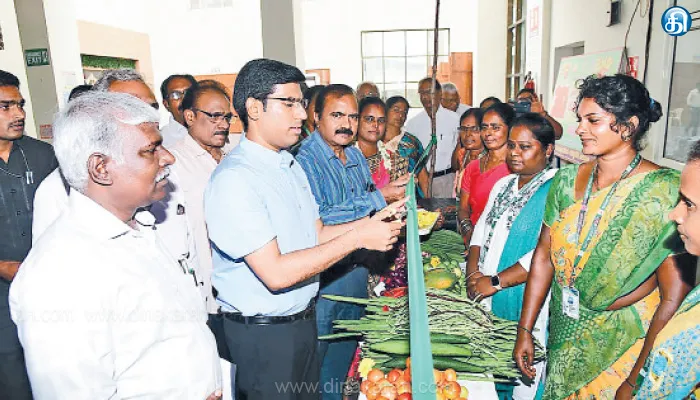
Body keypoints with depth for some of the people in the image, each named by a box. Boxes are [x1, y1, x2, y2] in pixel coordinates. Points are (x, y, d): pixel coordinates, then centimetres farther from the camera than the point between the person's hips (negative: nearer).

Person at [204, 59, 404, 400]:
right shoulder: (234, 180, -23)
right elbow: (276, 274, -27)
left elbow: (316, 234, 9)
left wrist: (371, 222, -6)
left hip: (303, 317, 8)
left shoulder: (290, 164, 7)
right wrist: (358, 238, -25)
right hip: (262, 332, -8)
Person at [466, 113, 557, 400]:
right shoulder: (503, 185, 11)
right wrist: (473, 272, -4)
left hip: (526, 303, -6)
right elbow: (481, 229, 12)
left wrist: (496, 282, -20)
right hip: (488, 300, 6)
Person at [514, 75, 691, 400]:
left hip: (622, 348, -4)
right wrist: (525, 331, 1)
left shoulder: (664, 192, -18)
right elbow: (544, 255, 0)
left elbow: (674, 295, -19)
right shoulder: (568, 179, -4)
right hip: (563, 338, 5)